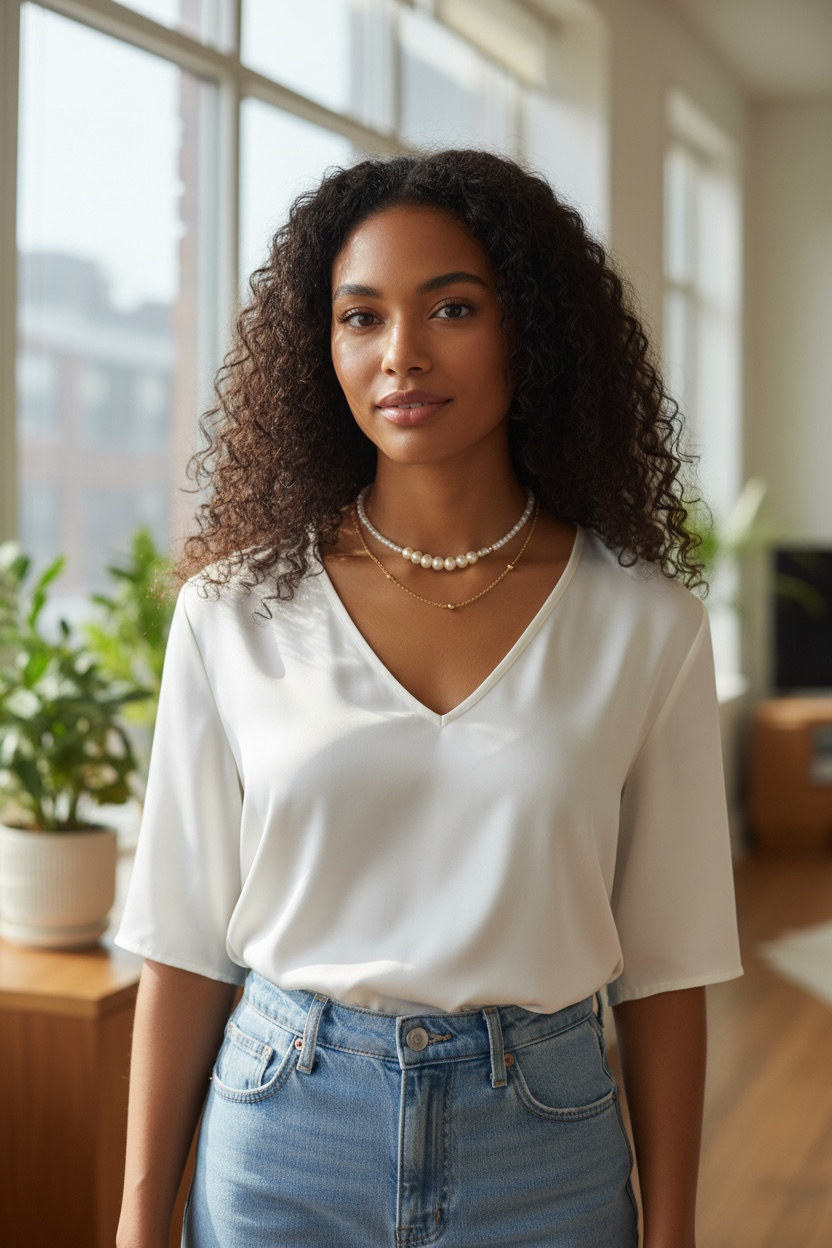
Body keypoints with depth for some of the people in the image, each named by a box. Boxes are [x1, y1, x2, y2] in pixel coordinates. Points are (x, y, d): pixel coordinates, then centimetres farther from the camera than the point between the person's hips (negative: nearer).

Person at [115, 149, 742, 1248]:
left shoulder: (644, 624, -6)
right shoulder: (238, 609, -6)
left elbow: (665, 963, -2)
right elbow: (187, 938, -2)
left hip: (544, 1146, 0)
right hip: (283, 1122, 1)